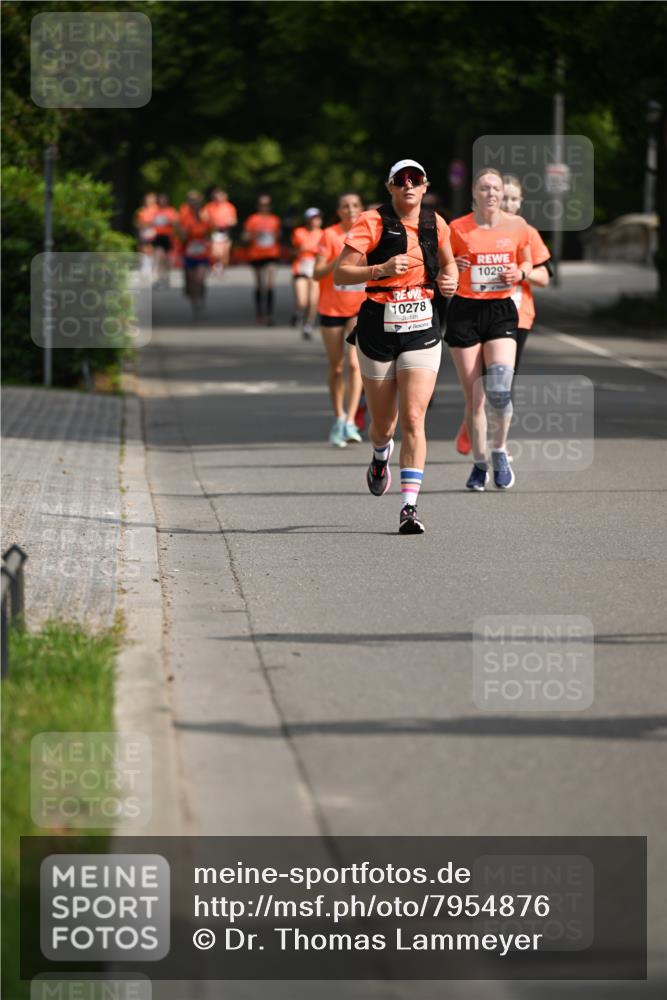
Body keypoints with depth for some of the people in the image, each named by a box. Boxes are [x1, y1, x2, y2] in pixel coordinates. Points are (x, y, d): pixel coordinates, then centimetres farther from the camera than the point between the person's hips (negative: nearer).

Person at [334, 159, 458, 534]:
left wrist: (450, 279, 3)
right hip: (379, 329, -1)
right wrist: (382, 269, -25)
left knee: (413, 418, -13)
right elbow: (340, 274, -11)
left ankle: (409, 507, -14)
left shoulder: (436, 224, 6)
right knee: (383, 424, 11)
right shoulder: (372, 222, -7)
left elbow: (448, 263, 26)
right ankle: (381, 456, 49)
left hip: (422, 330, 1)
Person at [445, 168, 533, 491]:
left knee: (499, 389, -17)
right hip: (465, 311, 0)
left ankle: (499, 451, 7)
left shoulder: (517, 226, 2)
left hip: (501, 311, 1)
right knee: (474, 396, -1)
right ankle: (479, 463, 15)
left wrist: (519, 273, -6)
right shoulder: (457, 228, -3)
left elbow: (527, 262, 16)